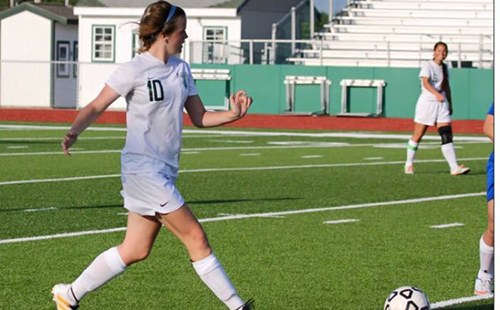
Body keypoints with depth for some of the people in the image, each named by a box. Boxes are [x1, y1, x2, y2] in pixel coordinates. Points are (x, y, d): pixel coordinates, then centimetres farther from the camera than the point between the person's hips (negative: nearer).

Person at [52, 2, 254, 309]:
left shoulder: (181, 68, 11)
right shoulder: (134, 70, -11)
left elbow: (200, 117, 13)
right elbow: (96, 107, -9)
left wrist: (234, 114, -5)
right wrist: (74, 132, -27)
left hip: (163, 172, 8)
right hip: (143, 169, -8)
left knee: (136, 250, 11)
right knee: (196, 237, -7)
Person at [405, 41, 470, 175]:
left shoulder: (444, 68, 13)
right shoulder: (428, 66, -7)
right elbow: (425, 83, -23)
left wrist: (450, 104, 21)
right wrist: (436, 94, -38)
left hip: (442, 104, 5)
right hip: (427, 103, -5)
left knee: (447, 135, -6)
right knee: (417, 136, 3)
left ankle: (454, 167, -12)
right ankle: (409, 164, 19)